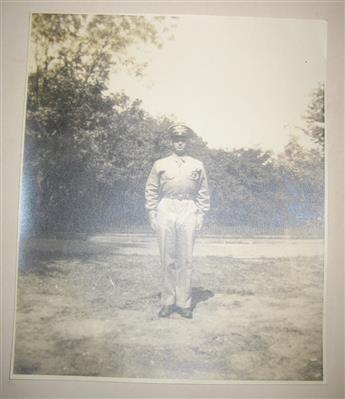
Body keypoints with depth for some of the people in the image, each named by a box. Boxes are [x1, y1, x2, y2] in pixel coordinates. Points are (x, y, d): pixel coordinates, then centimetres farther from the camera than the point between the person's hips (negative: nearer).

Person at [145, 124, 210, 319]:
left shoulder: (197, 166, 12)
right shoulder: (160, 164, 11)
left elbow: (203, 193, 12)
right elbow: (151, 191, 9)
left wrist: (201, 215, 3)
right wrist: (153, 214, 2)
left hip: (188, 212, 0)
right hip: (166, 211, 0)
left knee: (185, 260, 2)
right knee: (167, 259, 4)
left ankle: (184, 303, 10)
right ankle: (167, 302, 14)